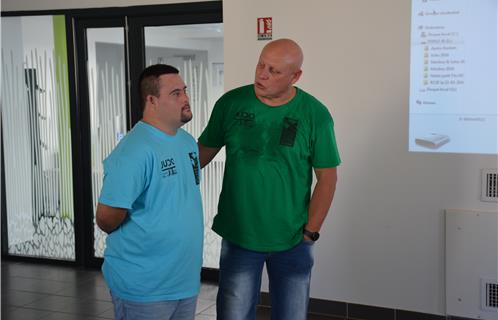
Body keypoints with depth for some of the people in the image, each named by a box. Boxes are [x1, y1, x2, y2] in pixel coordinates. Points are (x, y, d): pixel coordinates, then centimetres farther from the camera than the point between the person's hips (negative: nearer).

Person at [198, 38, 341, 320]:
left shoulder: (315, 115, -9)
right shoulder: (231, 103, -6)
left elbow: (327, 177, -5)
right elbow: (205, 150, 3)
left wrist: (310, 232, -7)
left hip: (292, 242, 0)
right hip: (238, 236, 1)